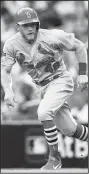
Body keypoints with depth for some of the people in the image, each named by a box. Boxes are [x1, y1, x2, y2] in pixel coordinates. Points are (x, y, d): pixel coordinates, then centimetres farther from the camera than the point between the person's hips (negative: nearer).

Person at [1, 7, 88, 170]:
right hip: (42, 87, 5)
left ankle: (54, 158, -14)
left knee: (43, 113, -28)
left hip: (61, 81, -5)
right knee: (68, 129, 9)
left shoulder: (52, 37, -22)